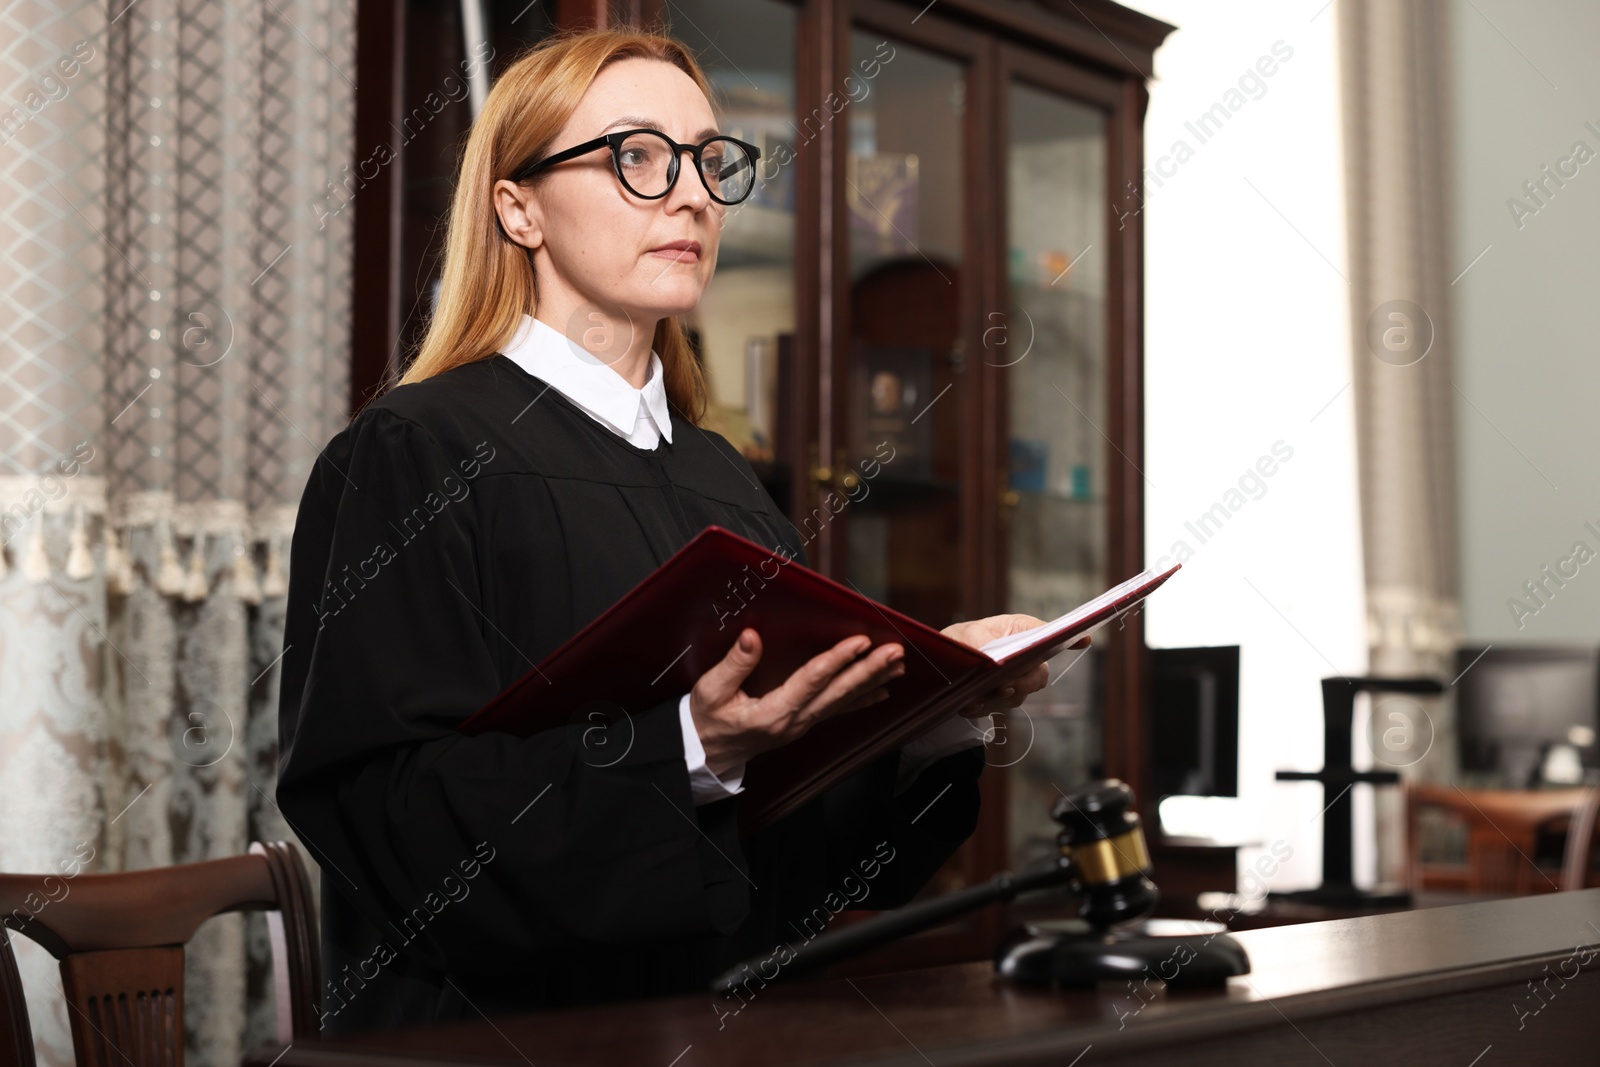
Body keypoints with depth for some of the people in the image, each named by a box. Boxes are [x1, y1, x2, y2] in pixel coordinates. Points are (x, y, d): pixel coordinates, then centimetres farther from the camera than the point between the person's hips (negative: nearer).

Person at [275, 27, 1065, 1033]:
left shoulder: (726, 483, 15)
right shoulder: (412, 456, -4)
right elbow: (398, 817, -14)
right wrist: (686, 752, -24)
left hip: (732, 1023, 5)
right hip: (508, 1024, -5)